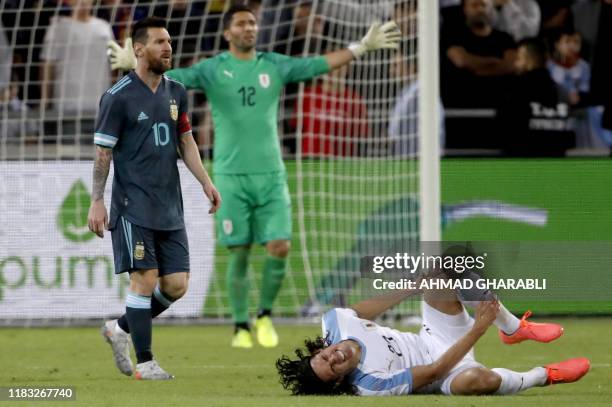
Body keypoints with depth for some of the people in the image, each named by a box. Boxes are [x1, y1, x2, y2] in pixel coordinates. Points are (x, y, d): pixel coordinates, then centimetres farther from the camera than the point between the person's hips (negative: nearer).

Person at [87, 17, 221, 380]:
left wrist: (206, 182, 10)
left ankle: (121, 329, 22)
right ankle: (145, 363, -1)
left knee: (177, 284, 1)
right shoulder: (119, 97, -7)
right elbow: (103, 151, -5)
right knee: (145, 279, -9)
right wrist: (97, 201, -9)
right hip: (134, 206, -6)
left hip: (169, 207, 6)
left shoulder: (176, 92, 11)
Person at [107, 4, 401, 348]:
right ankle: (241, 327, 12)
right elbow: (173, 78, -11)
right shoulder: (213, 70, 0)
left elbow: (320, 64, 10)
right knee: (239, 253, 0)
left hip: (271, 174, 2)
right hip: (231, 175, -2)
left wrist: (363, 47, 6)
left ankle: (265, 316, 14)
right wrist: (136, 65, -28)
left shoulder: (274, 66, 8)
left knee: (280, 247, -7)